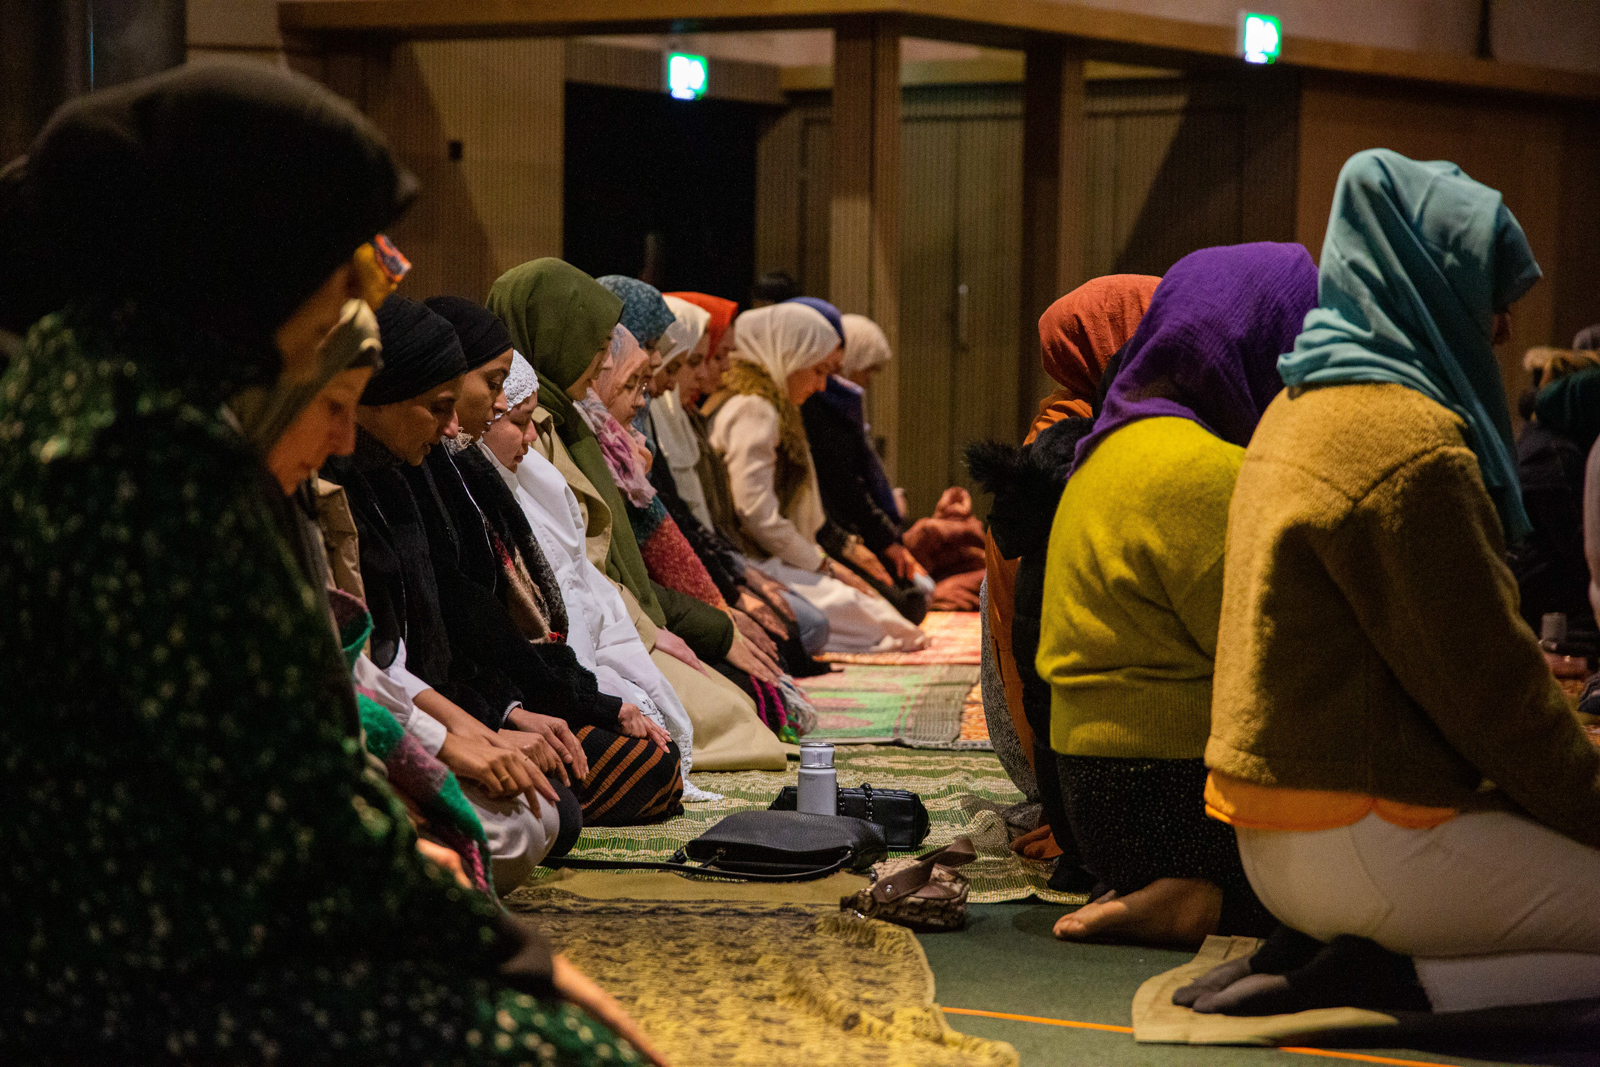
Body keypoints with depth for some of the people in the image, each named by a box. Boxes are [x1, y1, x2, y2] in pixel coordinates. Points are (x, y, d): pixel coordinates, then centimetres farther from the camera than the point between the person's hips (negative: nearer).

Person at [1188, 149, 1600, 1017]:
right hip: (1366, 842, -10)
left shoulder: (1299, 411, 15)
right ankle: (1391, 982, -15)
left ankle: (1326, 954, 3)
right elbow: (1490, 684, -15)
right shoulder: (1407, 440, -17)